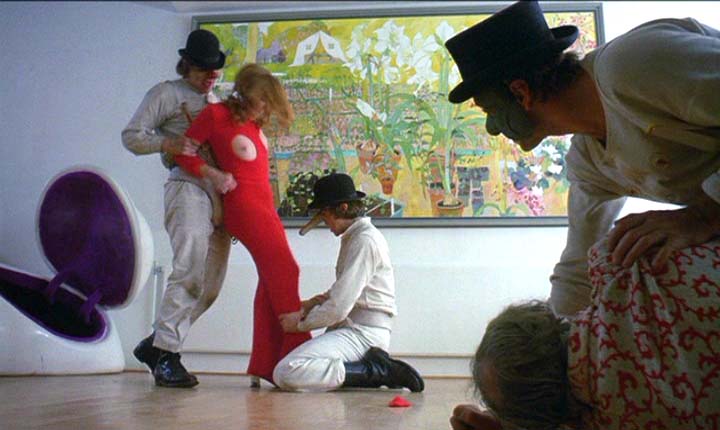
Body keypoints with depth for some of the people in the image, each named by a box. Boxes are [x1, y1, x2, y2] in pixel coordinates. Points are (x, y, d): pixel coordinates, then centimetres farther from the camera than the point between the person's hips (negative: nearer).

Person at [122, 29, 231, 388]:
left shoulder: (214, 100, 27)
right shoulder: (167, 93, 7)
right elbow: (132, 136, 1)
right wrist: (168, 144, -16)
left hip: (219, 194, 8)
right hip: (187, 187, -7)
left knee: (211, 284, 4)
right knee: (189, 270, -20)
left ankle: (154, 344, 13)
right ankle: (166, 356, -15)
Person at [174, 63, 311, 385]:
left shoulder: (254, 122, 18)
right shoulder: (216, 115, -4)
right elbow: (184, 151, -6)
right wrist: (212, 173, -16)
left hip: (264, 206, 9)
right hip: (243, 204, -9)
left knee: (272, 278, 5)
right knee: (284, 268, -16)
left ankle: (265, 364, 7)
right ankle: (297, 349, -16)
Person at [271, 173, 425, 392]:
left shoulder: (364, 241, -14)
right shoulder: (354, 236, 18)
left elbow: (339, 307, -19)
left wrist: (301, 323, -5)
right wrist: (314, 302, 7)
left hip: (362, 333, -11)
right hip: (353, 328, 11)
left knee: (285, 374, -26)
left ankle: (375, 371, -15)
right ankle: (372, 365, 6)